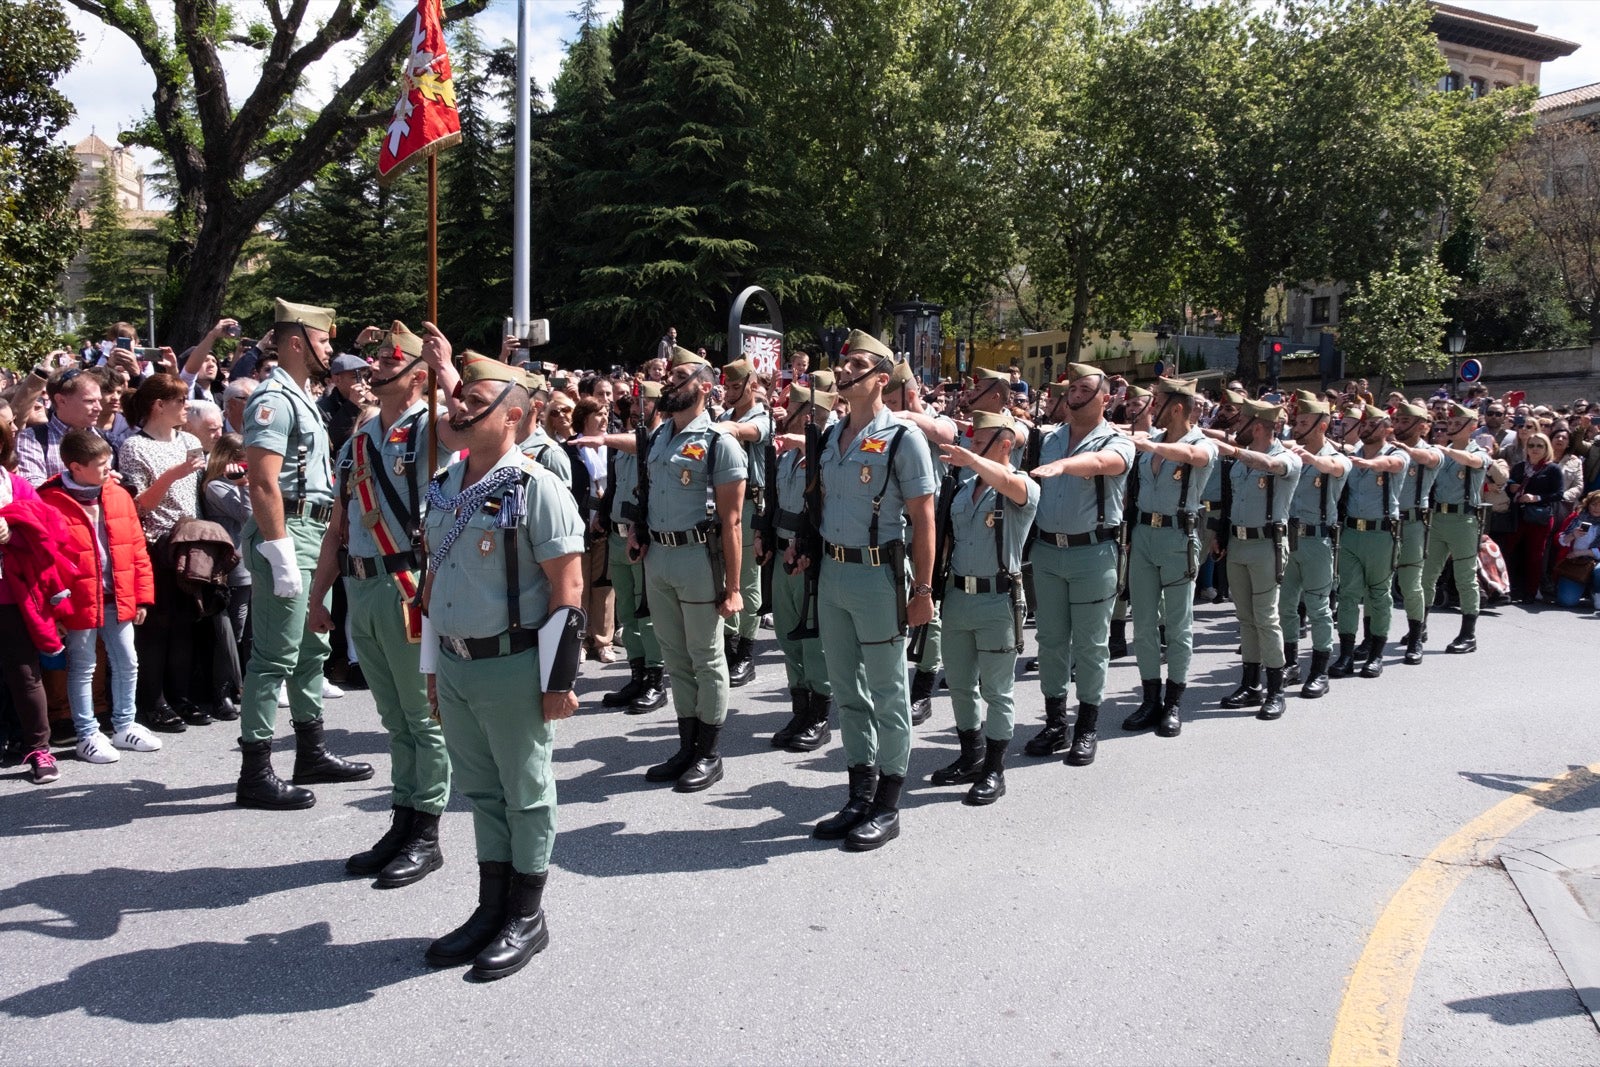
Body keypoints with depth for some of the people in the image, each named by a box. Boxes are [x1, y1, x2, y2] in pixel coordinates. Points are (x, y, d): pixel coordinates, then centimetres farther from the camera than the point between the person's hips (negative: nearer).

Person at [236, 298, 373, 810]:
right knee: (275, 655, -7)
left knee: (311, 647, 16)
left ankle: (311, 754, 27)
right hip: (285, 532, -10)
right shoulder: (274, 399, -14)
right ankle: (255, 774, -1)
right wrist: (282, 557, -24)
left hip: (312, 532, 10)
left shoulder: (301, 397, 18)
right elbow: (263, 484, -21)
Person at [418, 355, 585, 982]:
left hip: (514, 666, -7)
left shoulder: (534, 486, -13)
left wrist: (559, 678, -16)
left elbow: (567, 588, -14)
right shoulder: (442, 486, 10)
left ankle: (527, 918, 21)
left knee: (524, 793, 7)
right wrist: (432, 663, 17)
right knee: (479, 789, 17)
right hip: (455, 665, 7)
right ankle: (492, 909, 31)